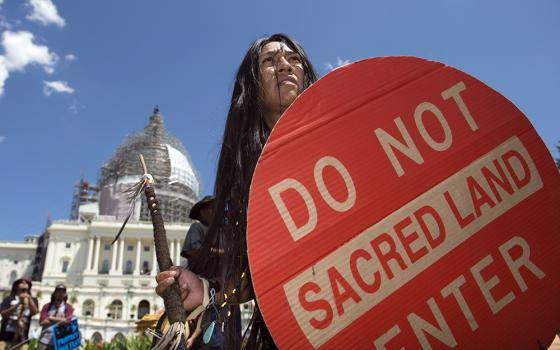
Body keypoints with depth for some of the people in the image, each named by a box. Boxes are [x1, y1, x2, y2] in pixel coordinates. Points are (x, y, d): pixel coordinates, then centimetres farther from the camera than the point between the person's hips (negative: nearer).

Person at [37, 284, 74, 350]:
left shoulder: (68, 307, 4)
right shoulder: (47, 306, 8)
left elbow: (66, 321, -10)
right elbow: (42, 322, -4)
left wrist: (52, 318, -2)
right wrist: (60, 320, -6)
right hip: (44, 340, 1)